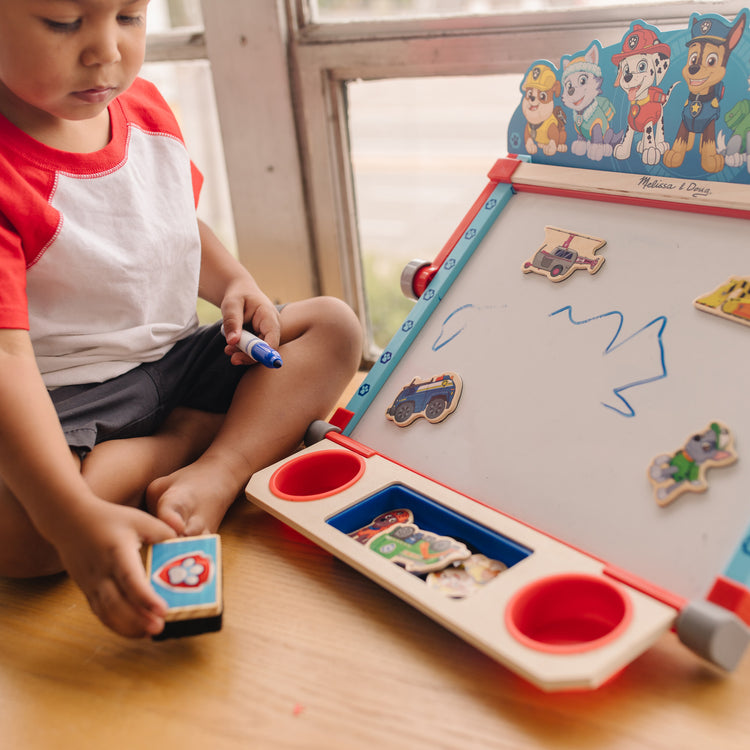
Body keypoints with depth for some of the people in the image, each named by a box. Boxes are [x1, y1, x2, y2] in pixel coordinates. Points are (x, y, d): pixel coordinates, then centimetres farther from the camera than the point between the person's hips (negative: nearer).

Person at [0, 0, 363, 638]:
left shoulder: (145, 106, 1)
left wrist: (235, 286, -3)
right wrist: (75, 518, -46)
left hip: (176, 359, 7)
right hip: (61, 404, -6)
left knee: (333, 324, -2)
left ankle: (216, 473, -22)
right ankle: (192, 435, -10)